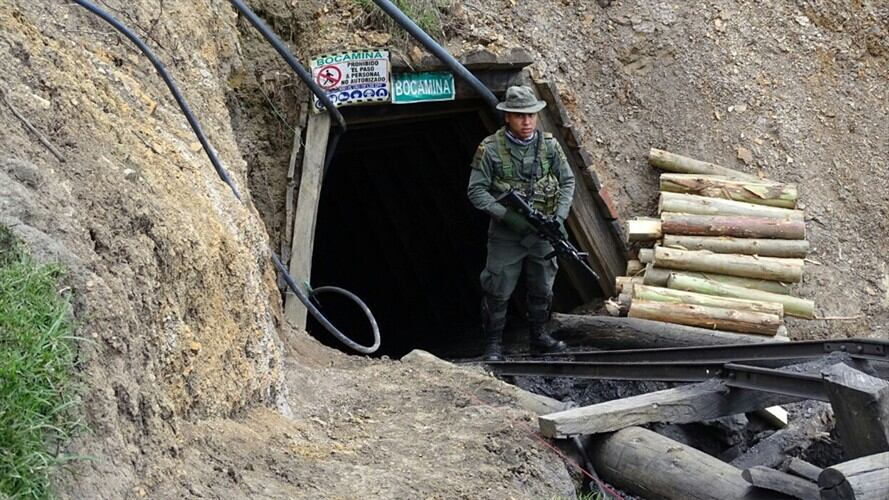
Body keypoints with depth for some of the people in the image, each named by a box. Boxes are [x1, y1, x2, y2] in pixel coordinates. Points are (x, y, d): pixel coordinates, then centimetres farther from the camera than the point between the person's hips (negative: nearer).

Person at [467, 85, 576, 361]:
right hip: (506, 234, -4)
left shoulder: (549, 145, 0)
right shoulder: (491, 149, -11)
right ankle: (494, 344, 11)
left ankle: (539, 337, 32)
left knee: (542, 289, 15)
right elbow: (476, 191, -10)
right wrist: (506, 215, -21)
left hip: (543, 232, 4)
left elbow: (567, 181, 8)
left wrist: (560, 215, -6)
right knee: (498, 290, -1)